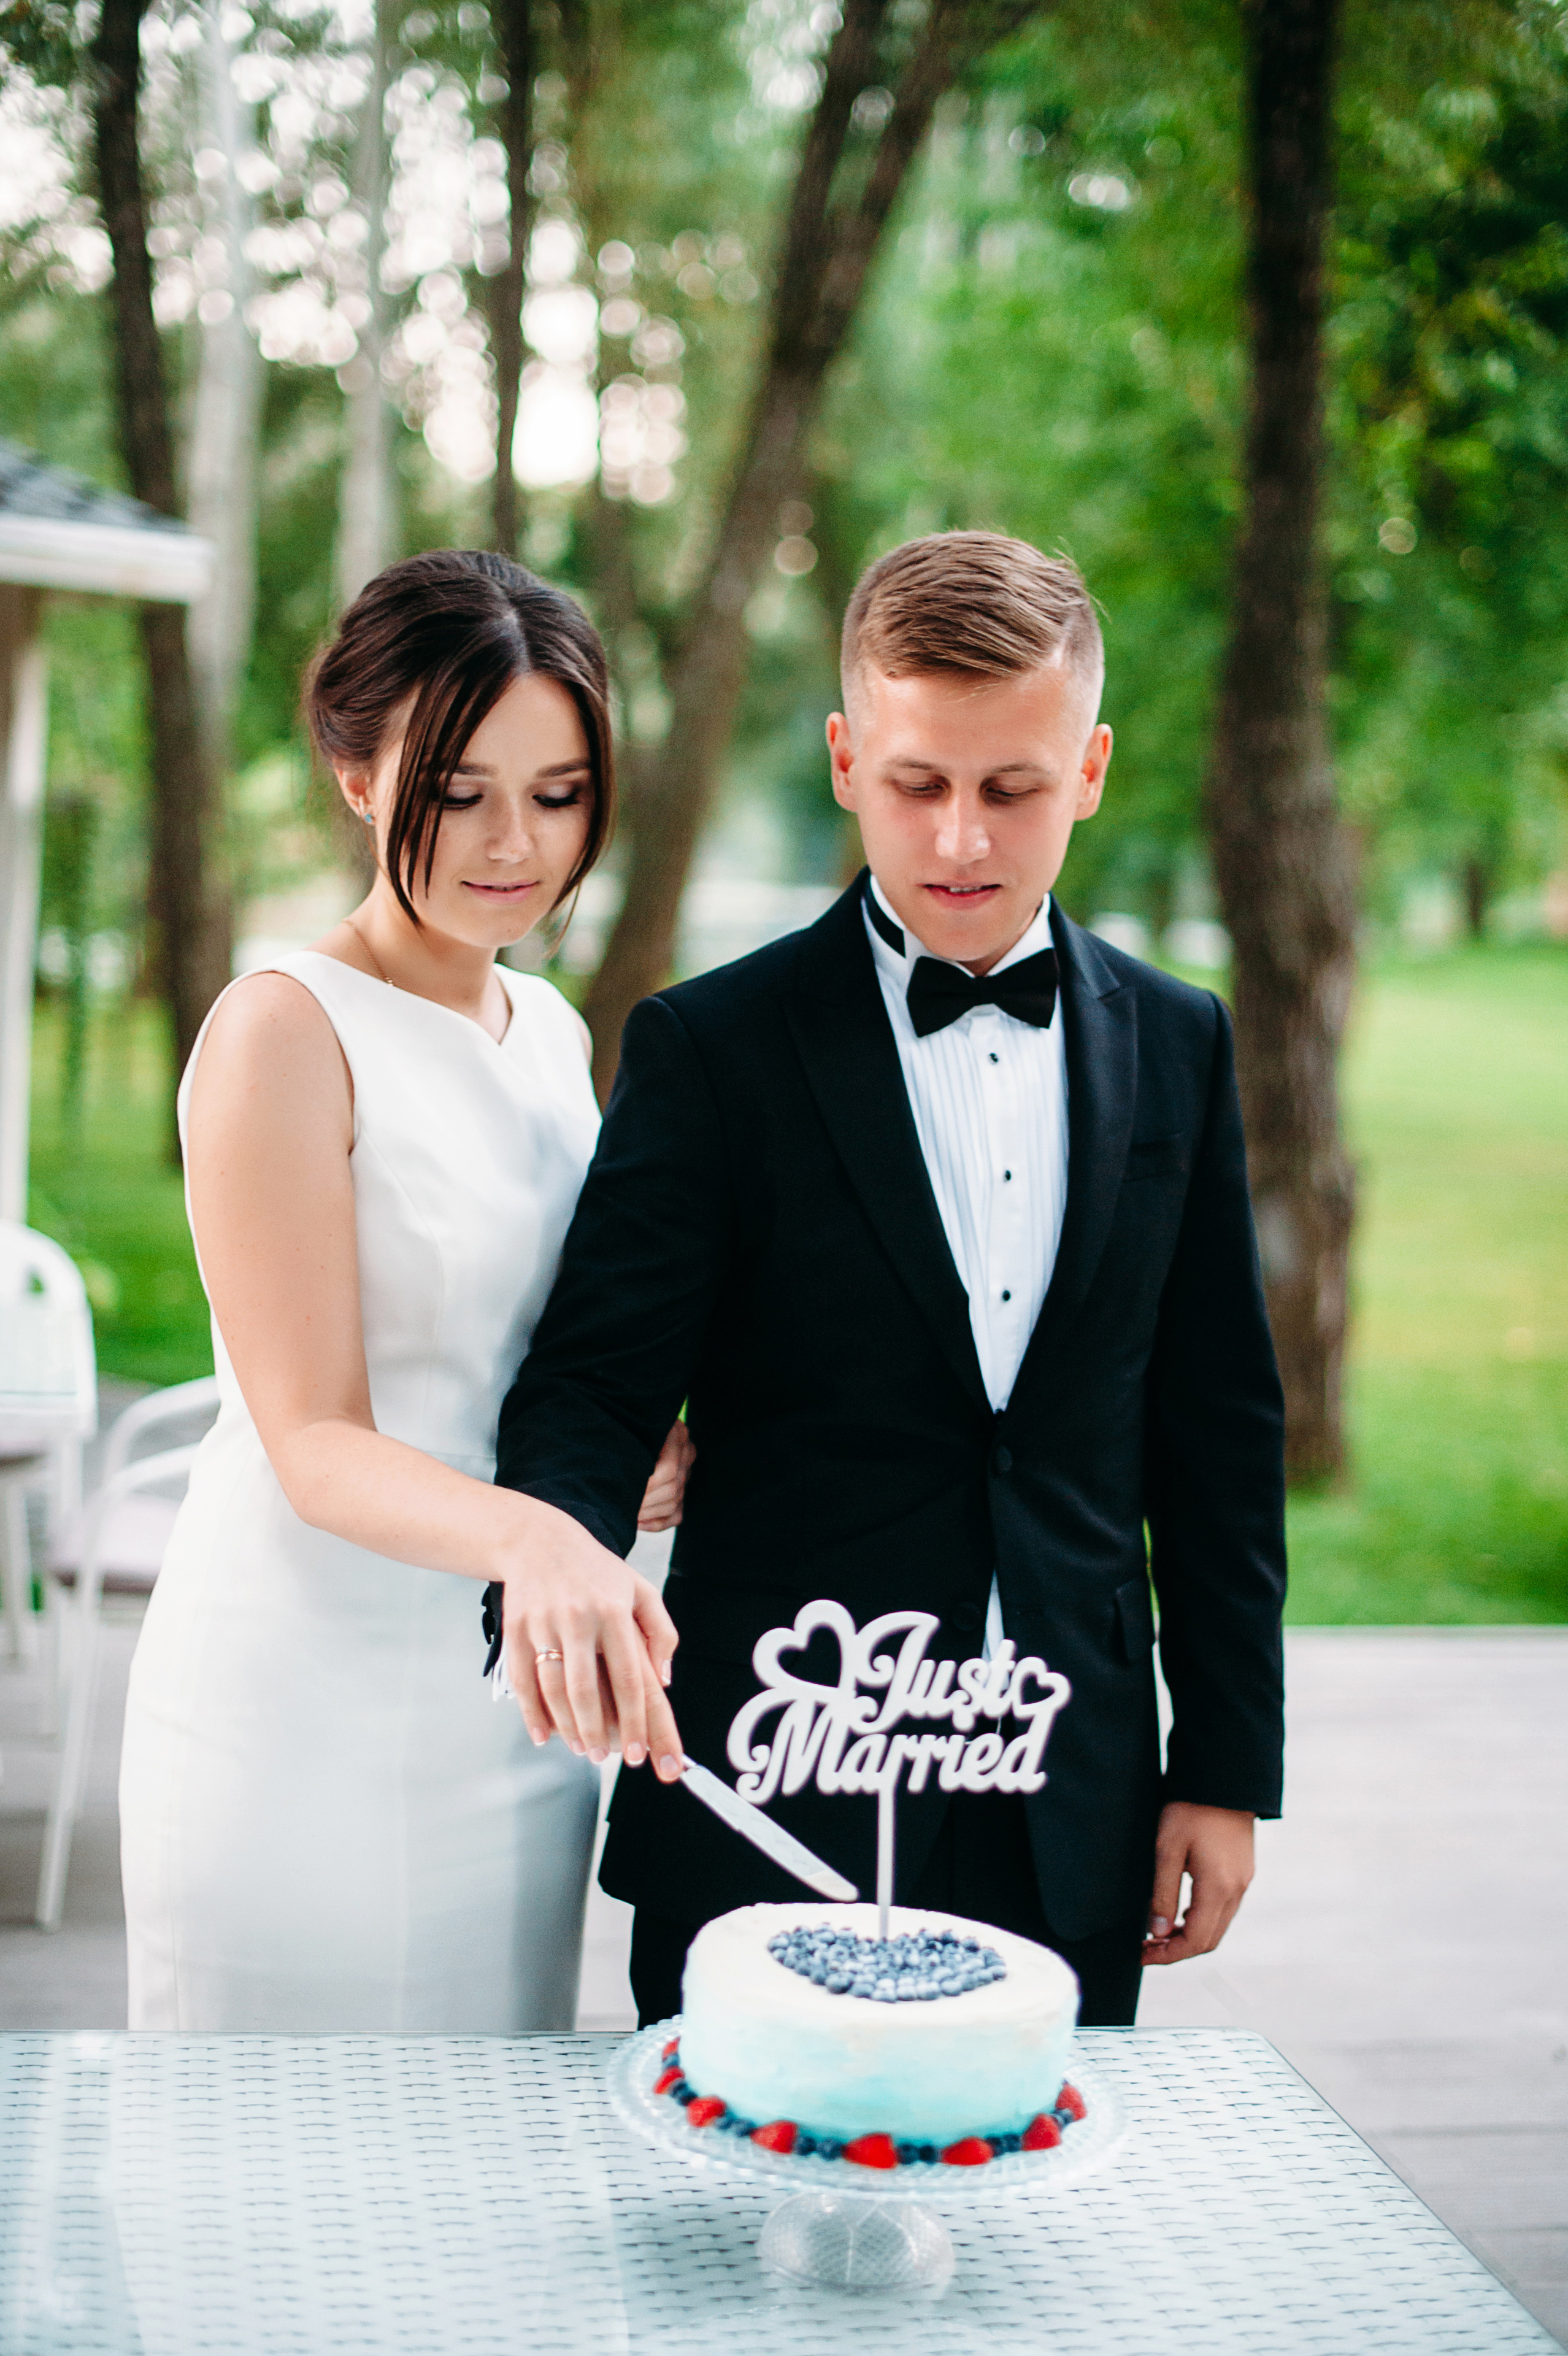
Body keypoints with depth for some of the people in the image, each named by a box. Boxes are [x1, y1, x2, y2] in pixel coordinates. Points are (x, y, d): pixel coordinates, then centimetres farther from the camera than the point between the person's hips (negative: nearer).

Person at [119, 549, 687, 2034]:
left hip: (517, 1726, 7)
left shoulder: (549, 1029, 11)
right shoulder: (284, 1033, -12)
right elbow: (315, 1444, -16)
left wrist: (637, 1460, 2)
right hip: (308, 1728, -6)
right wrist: (526, 1536, -34)